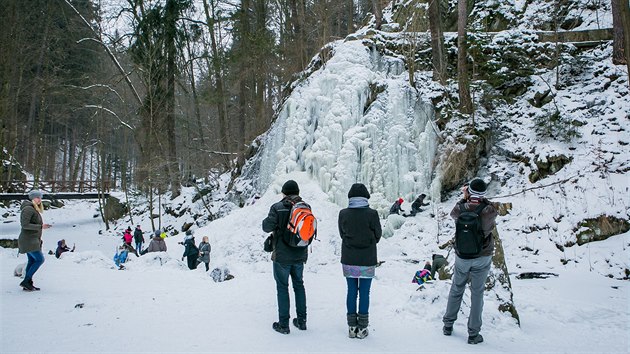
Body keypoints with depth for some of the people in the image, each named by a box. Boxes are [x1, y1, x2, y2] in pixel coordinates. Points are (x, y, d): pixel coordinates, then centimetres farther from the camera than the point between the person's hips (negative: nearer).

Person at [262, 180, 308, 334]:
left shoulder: (278, 208, -14)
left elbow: (267, 227, -16)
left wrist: (266, 221, 5)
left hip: (282, 255, -4)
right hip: (300, 254, 4)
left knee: (282, 287, 5)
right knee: (299, 285, 18)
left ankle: (283, 324, 8)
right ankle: (301, 320, 23)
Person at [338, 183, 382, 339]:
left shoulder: (343, 214, -6)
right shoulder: (372, 214, -13)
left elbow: (342, 234, 5)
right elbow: (378, 235, 0)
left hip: (348, 260, 2)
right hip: (367, 260, -2)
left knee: (351, 292, 11)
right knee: (364, 293, 6)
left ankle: (352, 327, 18)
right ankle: (362, 328, 13)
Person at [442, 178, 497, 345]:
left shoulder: (460, 209, -16)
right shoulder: (489, 212, -19)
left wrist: (466, 198, 10)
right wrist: (481, 199, 5)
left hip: (462, 257, 1)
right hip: (482, 258, -1)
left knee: (456, 289, 19)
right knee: (477, 294, 8)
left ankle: (448, 325, 30)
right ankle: (473, 334, 13)